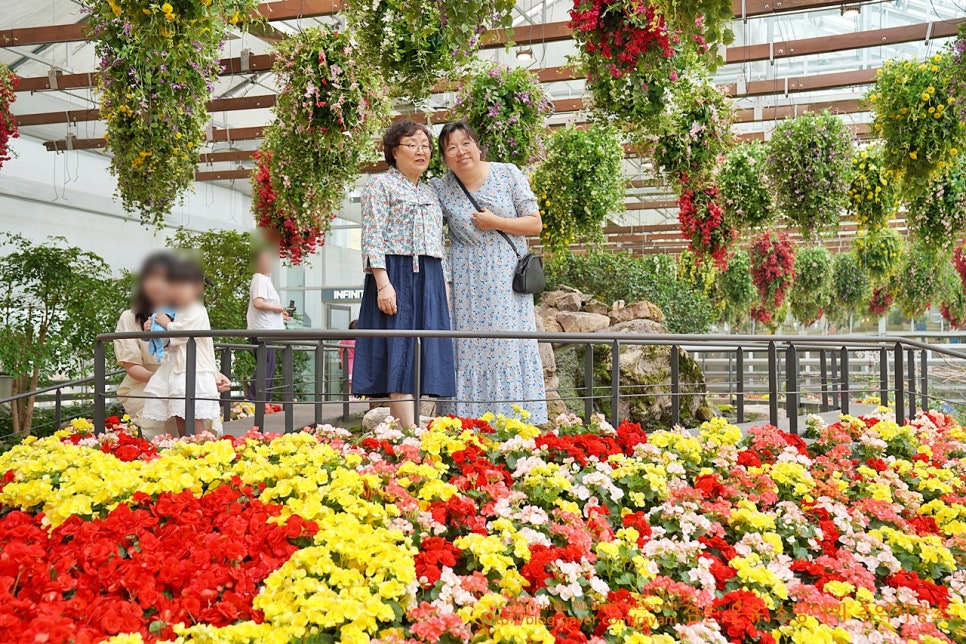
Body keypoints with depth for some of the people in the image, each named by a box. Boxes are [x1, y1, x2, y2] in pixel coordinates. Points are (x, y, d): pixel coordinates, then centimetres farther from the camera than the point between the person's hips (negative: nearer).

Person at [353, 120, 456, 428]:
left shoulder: (429, 193, 22)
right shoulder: (380, 184, 1)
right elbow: (373, 239, -9)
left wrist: (444, 287, 15)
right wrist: (383, 284, -19)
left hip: (429, 281, 7)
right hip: (396, 275, -7)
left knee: (421, 355, 2)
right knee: (400, 354, -12)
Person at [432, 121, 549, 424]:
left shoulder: (508, 174, -1)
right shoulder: (440, 189, 3)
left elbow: (535, 223, 0)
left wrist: (495, 222, -12)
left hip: (508, 279, -1)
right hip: (467, 283, 1)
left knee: (511, 349, -2)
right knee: (470, 350, -1)